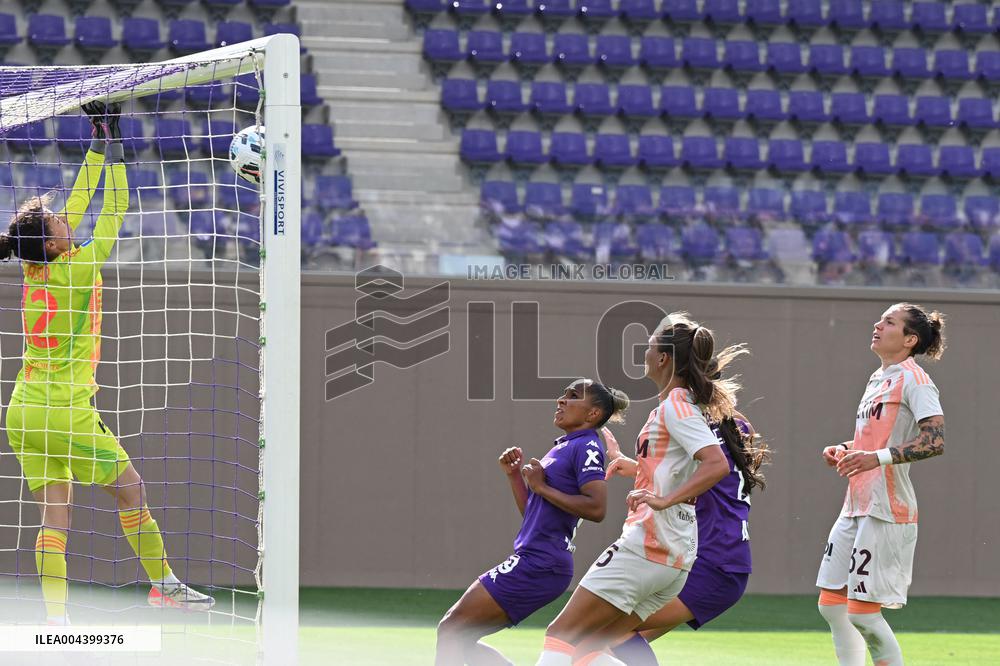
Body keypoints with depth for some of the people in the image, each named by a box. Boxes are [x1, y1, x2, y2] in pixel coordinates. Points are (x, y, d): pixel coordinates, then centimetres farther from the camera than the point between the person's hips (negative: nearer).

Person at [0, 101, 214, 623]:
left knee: (55, 516, 1)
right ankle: (163, 584, 19)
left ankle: (56, 617, -10)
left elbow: (80, 202, 12)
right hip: (67, 414, -7)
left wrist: (97, 144, 16)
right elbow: (113, 212, -7)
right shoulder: (76, 269, -14)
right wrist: (112, 145, -1)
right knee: (130, 488, 11)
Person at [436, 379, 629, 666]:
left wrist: (542, 487, -15)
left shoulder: (586, 447, -9)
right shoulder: (562, 448, 21)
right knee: (460, 640, 9)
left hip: (539, 565, -10)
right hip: (533, 562, 10)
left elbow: (597, 508, -22)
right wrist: (514, 474, 13)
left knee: (451, 630, -11)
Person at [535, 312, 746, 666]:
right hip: (675, 560, 10)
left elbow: (718, 464, -24)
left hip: (646, 545, -10)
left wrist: (665, 500, -30)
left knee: (561, 636, -6)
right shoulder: (688, 405, 16)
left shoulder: (674, 406, -11)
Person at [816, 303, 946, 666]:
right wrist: (843, 450, 14)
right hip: (856, 508, 10)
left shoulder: (912, 378, -10)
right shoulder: (877, 379, 19)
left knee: (863, 613, -10)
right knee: (832, 604, 10)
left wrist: (878, 457, -29)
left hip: (886, 511, -10)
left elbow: (935, 441, -21)